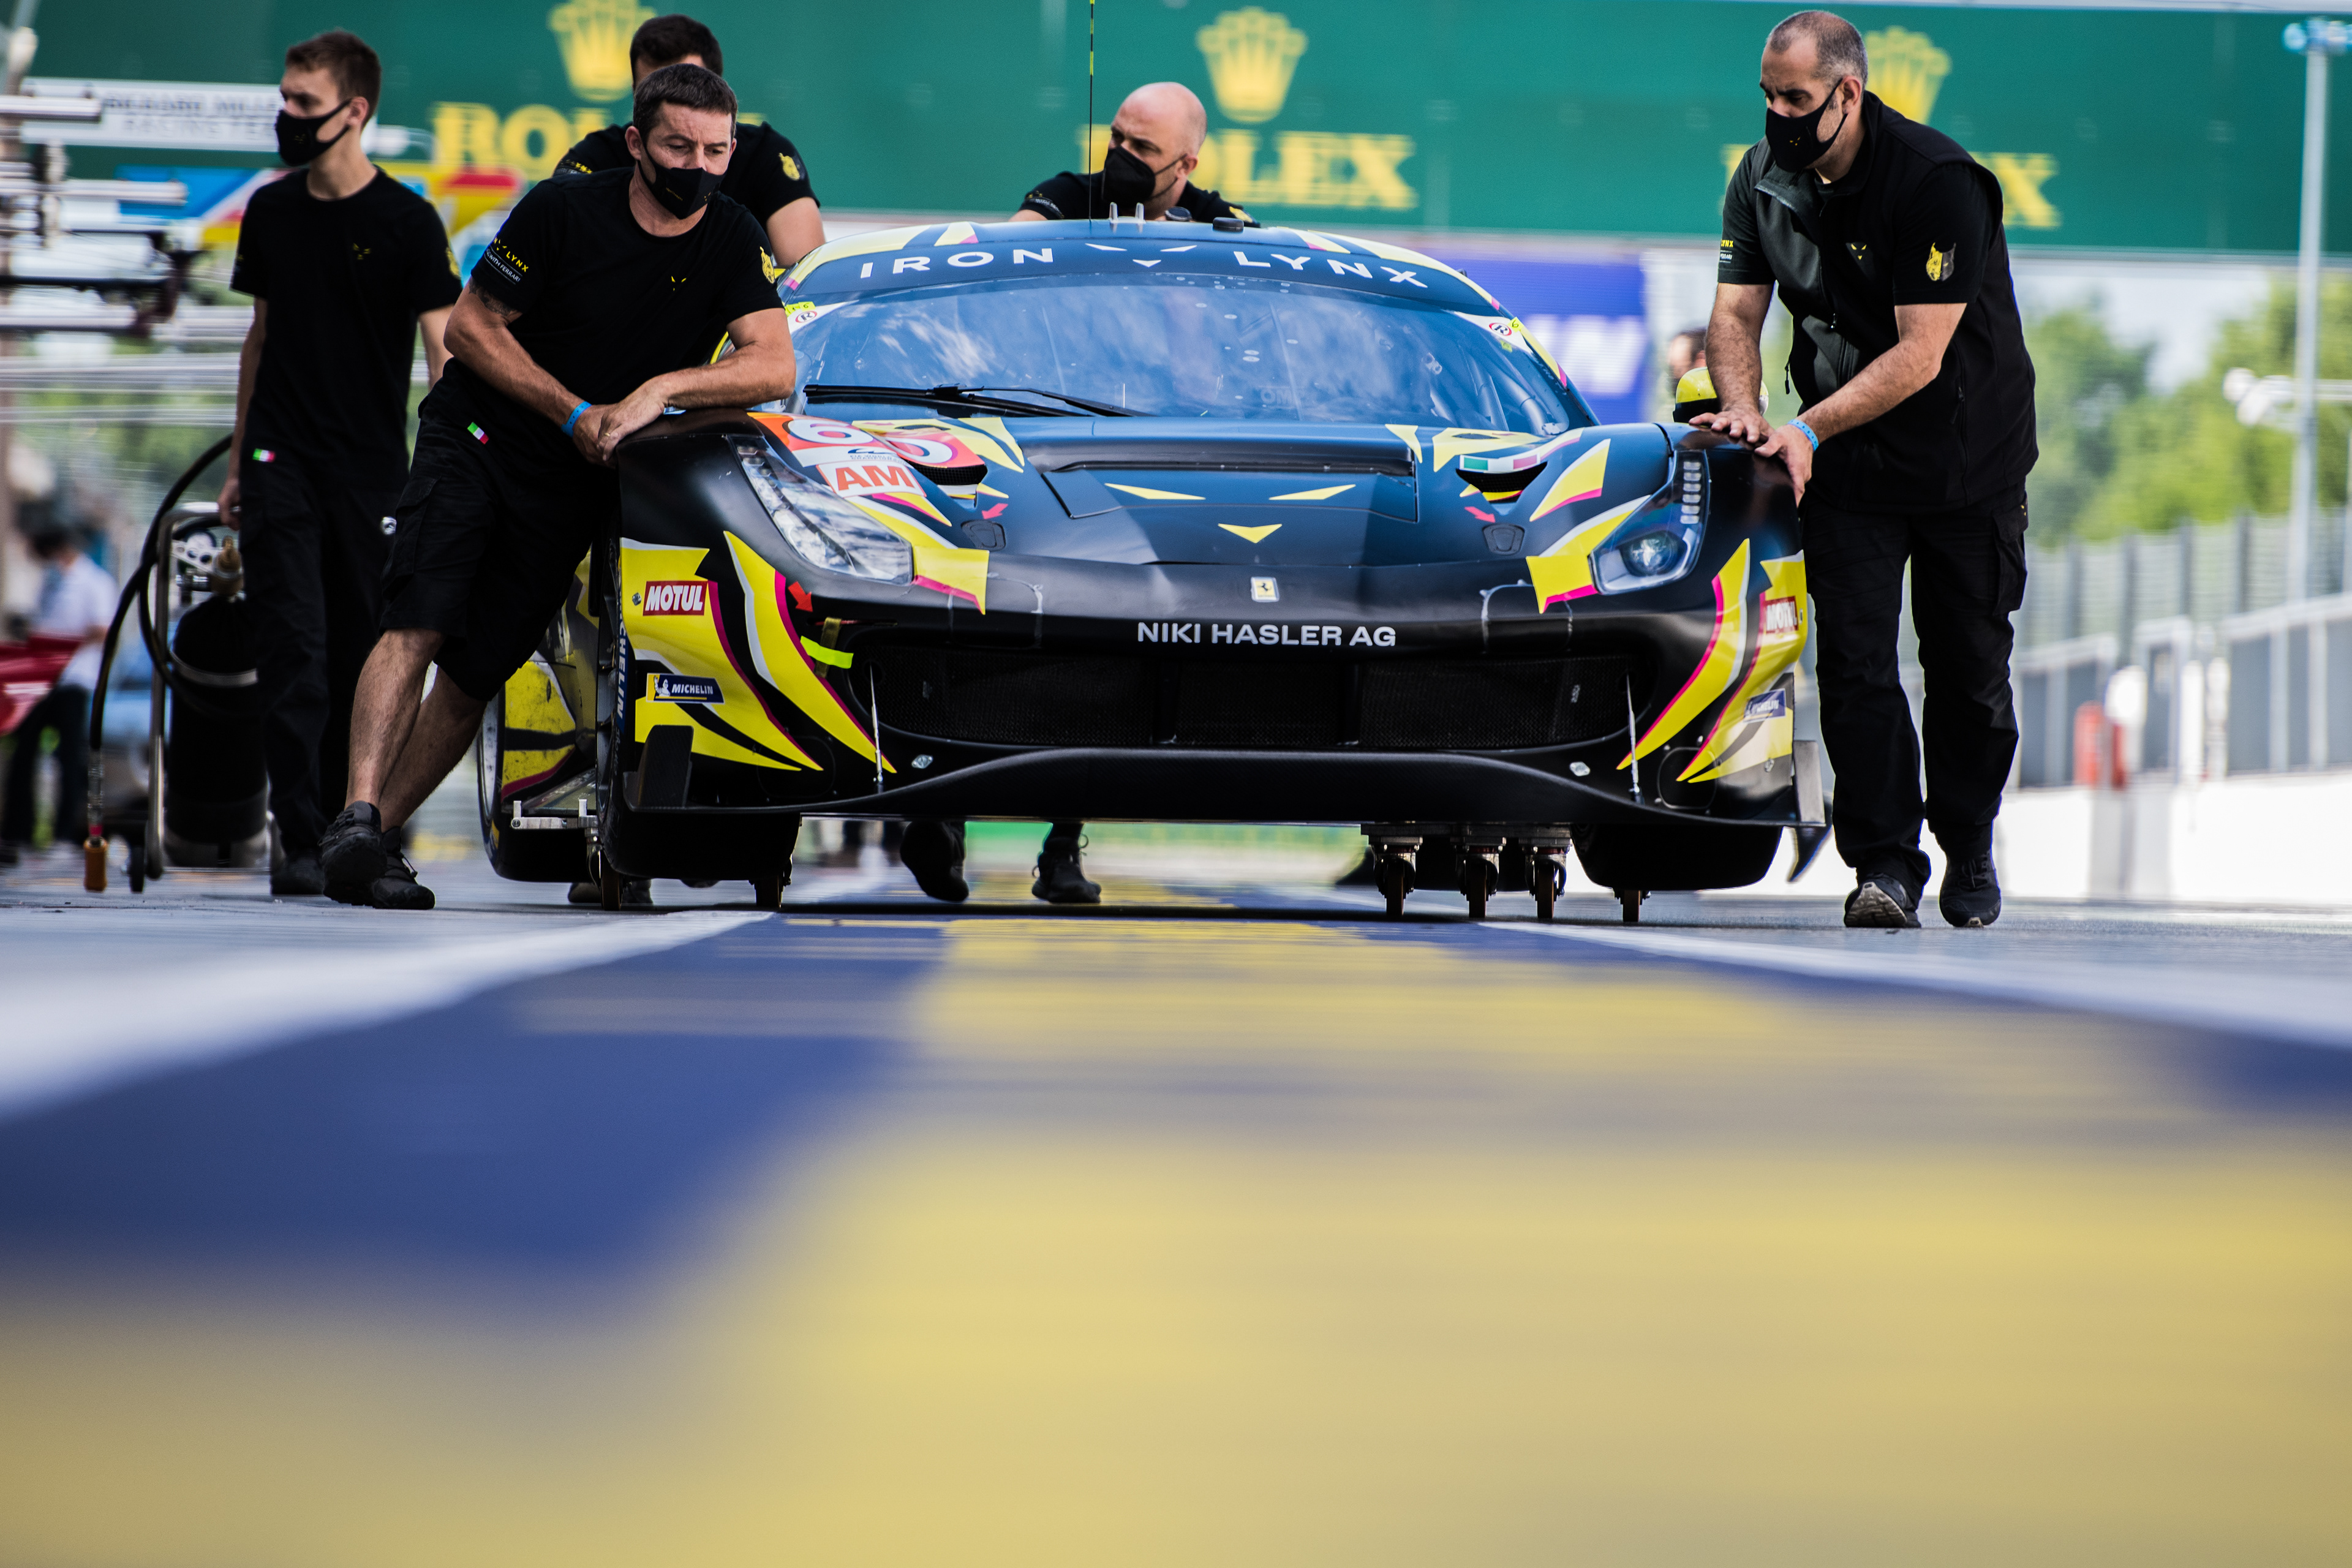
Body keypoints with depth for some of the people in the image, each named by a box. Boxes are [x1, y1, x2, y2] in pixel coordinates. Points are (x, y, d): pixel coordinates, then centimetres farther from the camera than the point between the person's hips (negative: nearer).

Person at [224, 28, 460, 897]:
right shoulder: (271, 212, 8)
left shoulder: (408, 222, -5)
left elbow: (441, 351, -7)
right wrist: (237, 463, 18)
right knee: (295, 649, -9)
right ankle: (298, 841, -12)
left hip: (371, 467, -2)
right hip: (280, 463, 2)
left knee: (361, 656, 5)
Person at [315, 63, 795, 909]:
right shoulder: (564, 210, -12)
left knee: (477, 672, -1)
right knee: (418, 625, -21)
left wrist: (663, 387, -29)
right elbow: (470, 326, -6)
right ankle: (356, 820, -29)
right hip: (478, 436, -3)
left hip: (575, 488, 3)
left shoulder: (733, 242, -4)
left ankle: (373, 837, 3)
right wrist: (578, 414, -14)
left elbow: (774, 366, -15)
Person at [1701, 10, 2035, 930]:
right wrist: (1744, 410, -23)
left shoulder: (1940, 182, -24)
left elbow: (1919, 354, -27)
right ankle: (1885, 865, -10)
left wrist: (1807, 429, -33)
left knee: (1968, 666, 5)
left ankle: (1969, 848, 24)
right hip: (1845, 467, 4)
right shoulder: (1762, 179, -4)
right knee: (1855, 664, -9)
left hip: (1968, 460, -4)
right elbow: (1736, 311, -3)